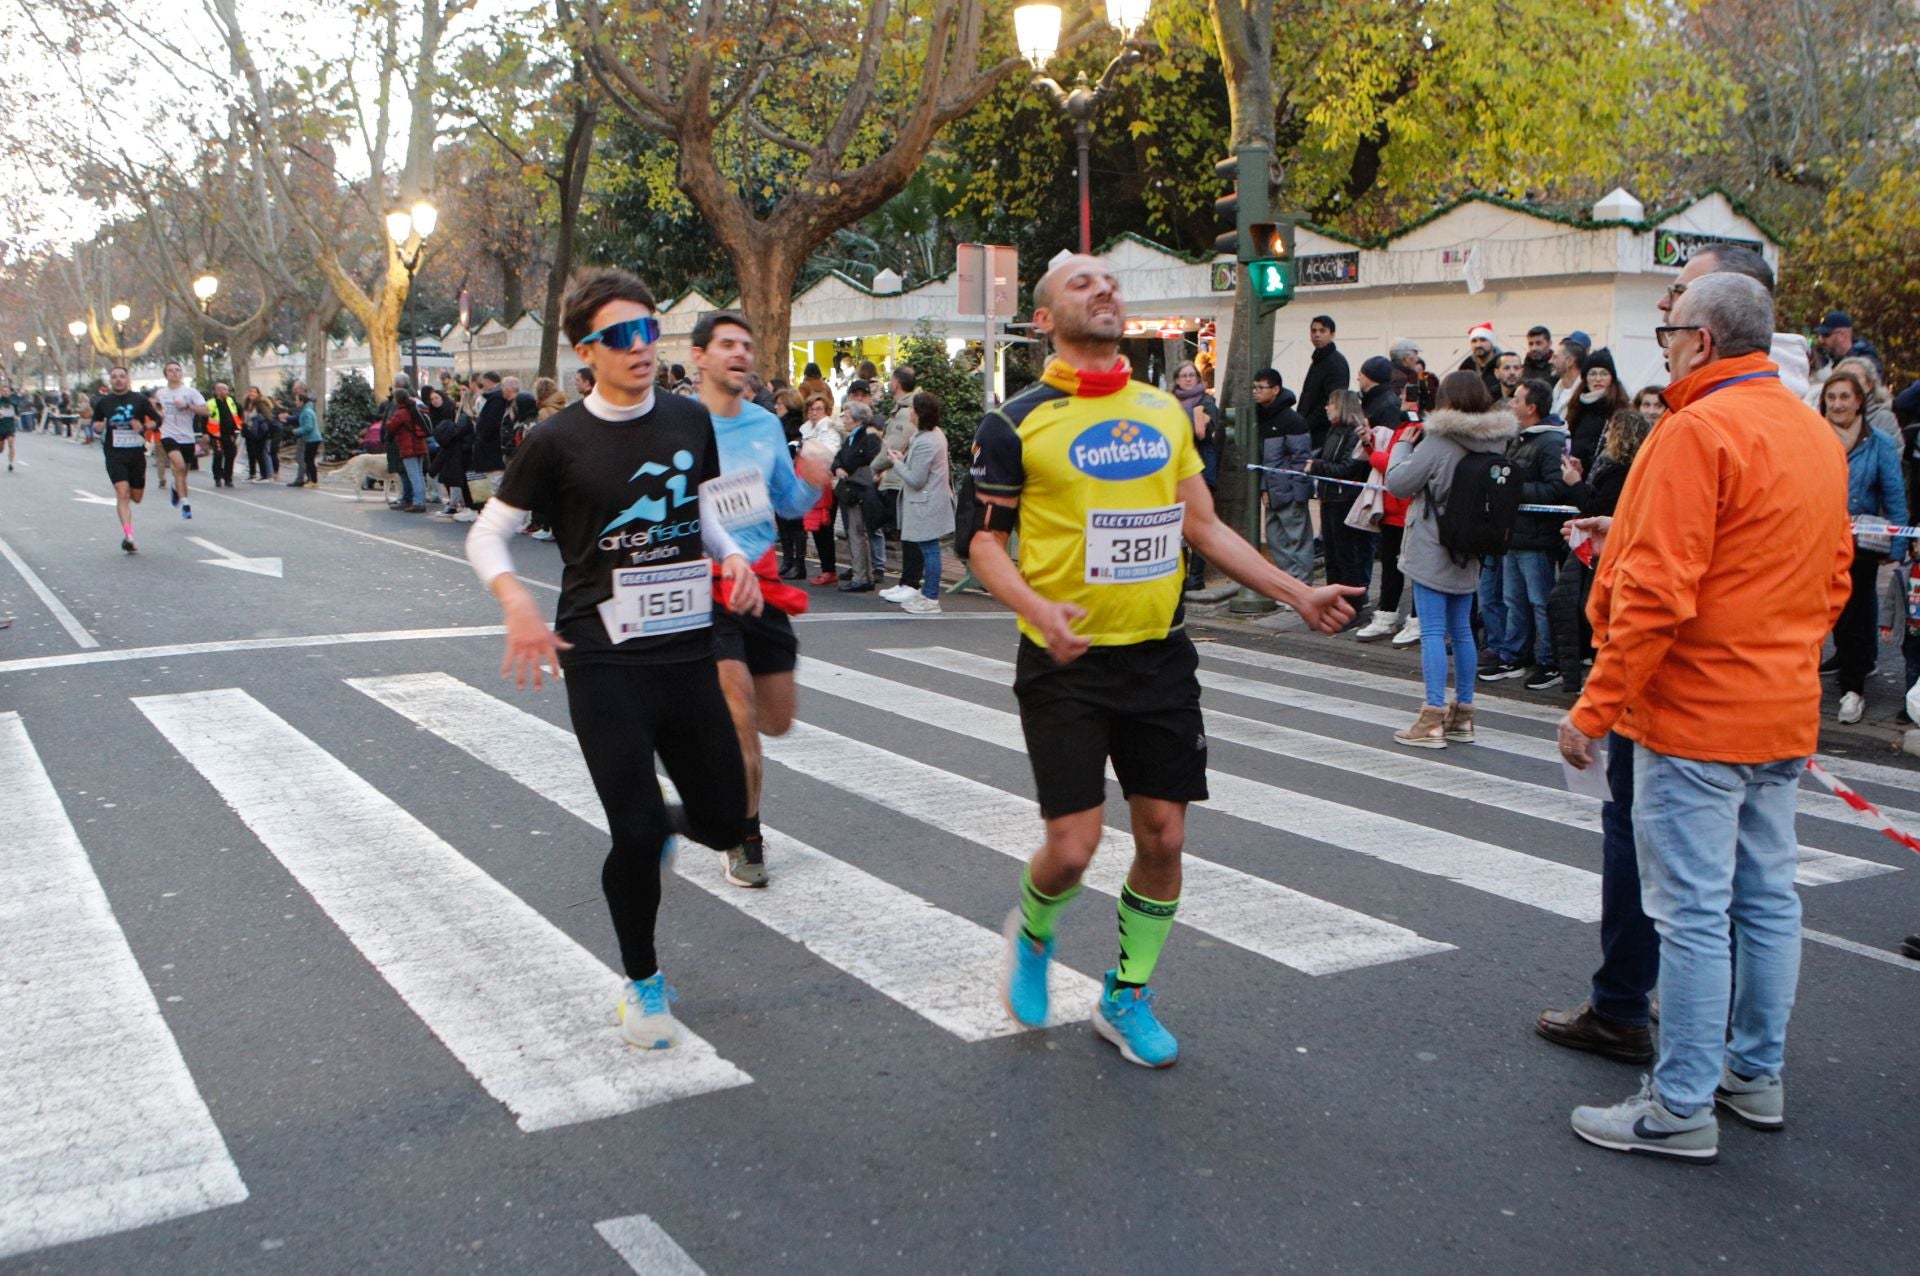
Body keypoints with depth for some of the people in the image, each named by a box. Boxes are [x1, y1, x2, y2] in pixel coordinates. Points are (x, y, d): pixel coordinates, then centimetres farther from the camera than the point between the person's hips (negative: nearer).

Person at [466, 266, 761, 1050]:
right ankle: (643, 983, 18)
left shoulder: (690, 421, 4)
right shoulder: (559, 441, -8)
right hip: (604, 663, -4)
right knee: (638, 834, -8)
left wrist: (732, 557, 2)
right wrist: (516, 602, -18)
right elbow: (487, 534, 1)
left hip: (689, 653, 4)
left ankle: (661, 828, 44)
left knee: (724, 823, 7)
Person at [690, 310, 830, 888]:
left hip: (762, 583, 5)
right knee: (742, 719, -10)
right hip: (705, 588, -5)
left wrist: (811, 484, -5)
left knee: (776, 720, 10)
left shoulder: (767, 425, 6)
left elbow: (788, 504, 17)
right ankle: (745, 839, 11)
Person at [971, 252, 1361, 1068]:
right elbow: (985, 541, -3)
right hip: (1067, 663, -4)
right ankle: (1032, 934, 30)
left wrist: (1297, 594, 9)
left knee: (1163, 837, 5)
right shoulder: (1018, 421, -5)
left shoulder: (1166, 410, 9)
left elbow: (1203, 526, 15)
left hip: (1160, 656, 4)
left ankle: (1127, 998, 26)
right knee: (1072, 845, -6)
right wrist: (1037, 609, -23)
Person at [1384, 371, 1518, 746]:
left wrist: (1403, 444, 5)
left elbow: (1399, 482, -12)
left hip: (1432, 550, -6)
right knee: (1461, 630, 14)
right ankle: (1462, 715, 20)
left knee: (1433, 631, -5)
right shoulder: (1496, 441, 2)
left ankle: (1433, 719, -7)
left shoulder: (1438, 441, -16)